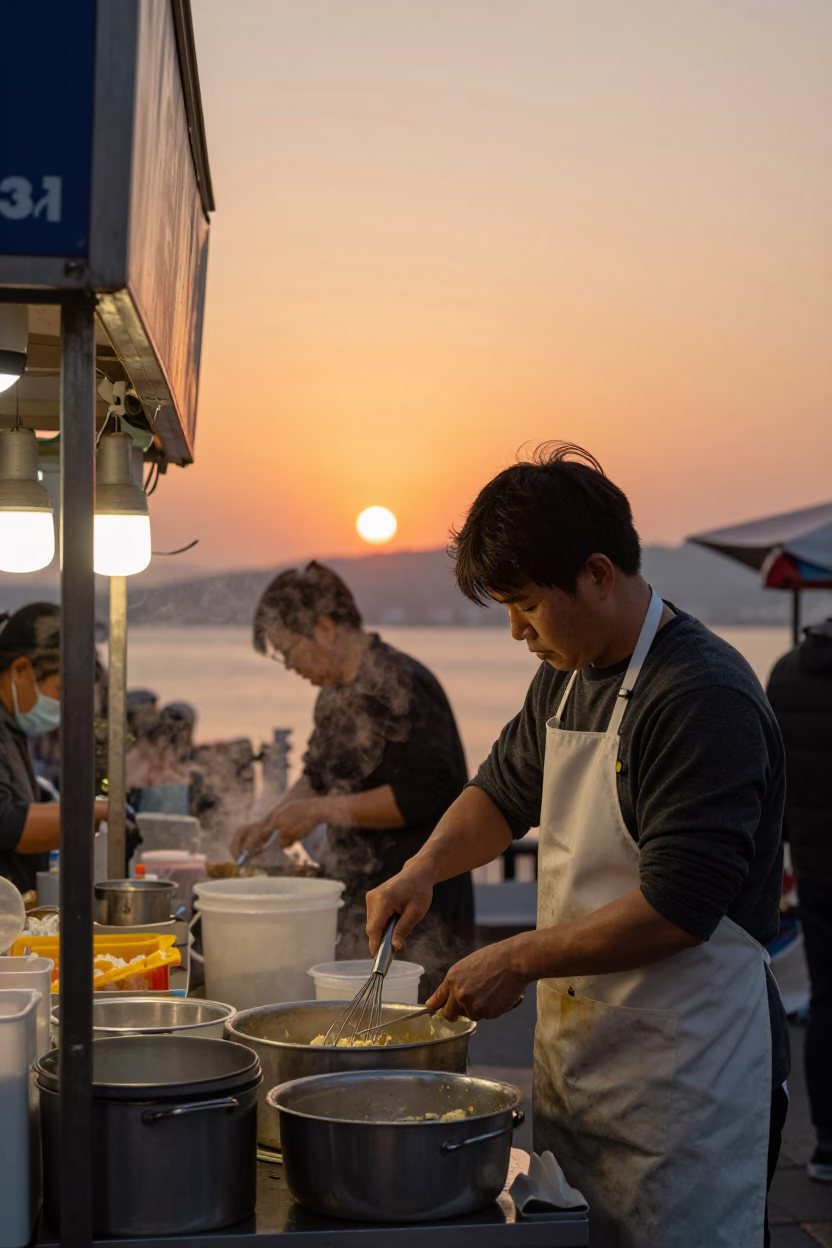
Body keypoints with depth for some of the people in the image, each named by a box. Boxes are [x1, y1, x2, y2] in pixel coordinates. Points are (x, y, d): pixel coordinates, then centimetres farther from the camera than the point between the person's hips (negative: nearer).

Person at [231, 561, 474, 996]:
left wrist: (322, 810, -19)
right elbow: (318, 776, 28)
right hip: (361, 902, 9)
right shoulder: (336, 693, 14)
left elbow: (422, 794, -23)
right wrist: (269, 823, 13)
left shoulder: (398, 684, -15)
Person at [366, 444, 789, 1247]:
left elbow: (680, 905, -23)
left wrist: (522, 961, -18)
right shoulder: (565, 678, 10)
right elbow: (505, 791, 25)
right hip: (578, 1051, 8)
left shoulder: (704, 696, -18)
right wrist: (425, 867, 6)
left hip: (685, 1074, -8)